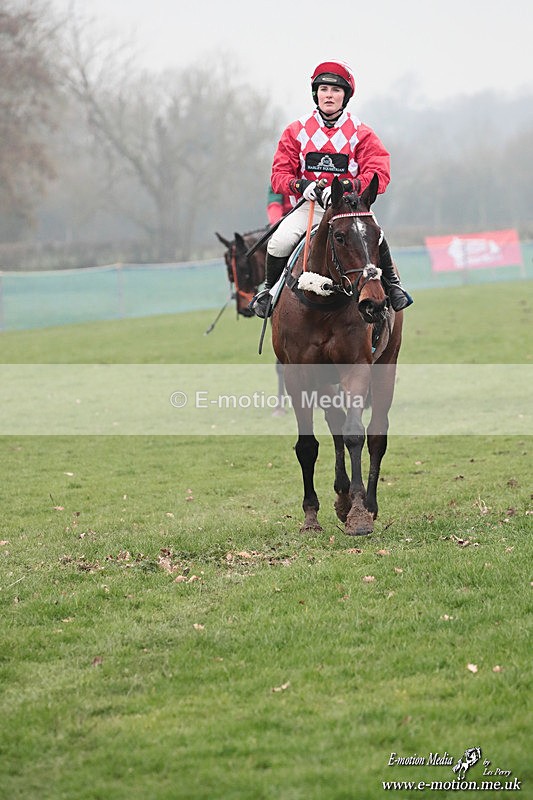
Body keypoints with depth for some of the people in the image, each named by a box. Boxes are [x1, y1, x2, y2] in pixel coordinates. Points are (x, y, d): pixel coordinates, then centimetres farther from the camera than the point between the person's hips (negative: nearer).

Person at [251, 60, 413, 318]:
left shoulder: (361, 133, 2)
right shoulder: (296, 131, 6)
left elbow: (379, 175, -7)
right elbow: (280, 174, 4)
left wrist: (346, 186, -25)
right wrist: (302, 185, -19)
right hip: (309, 206, 1)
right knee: (279, 242, -24)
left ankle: (391, 285, -4)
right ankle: (270, 289, 6)